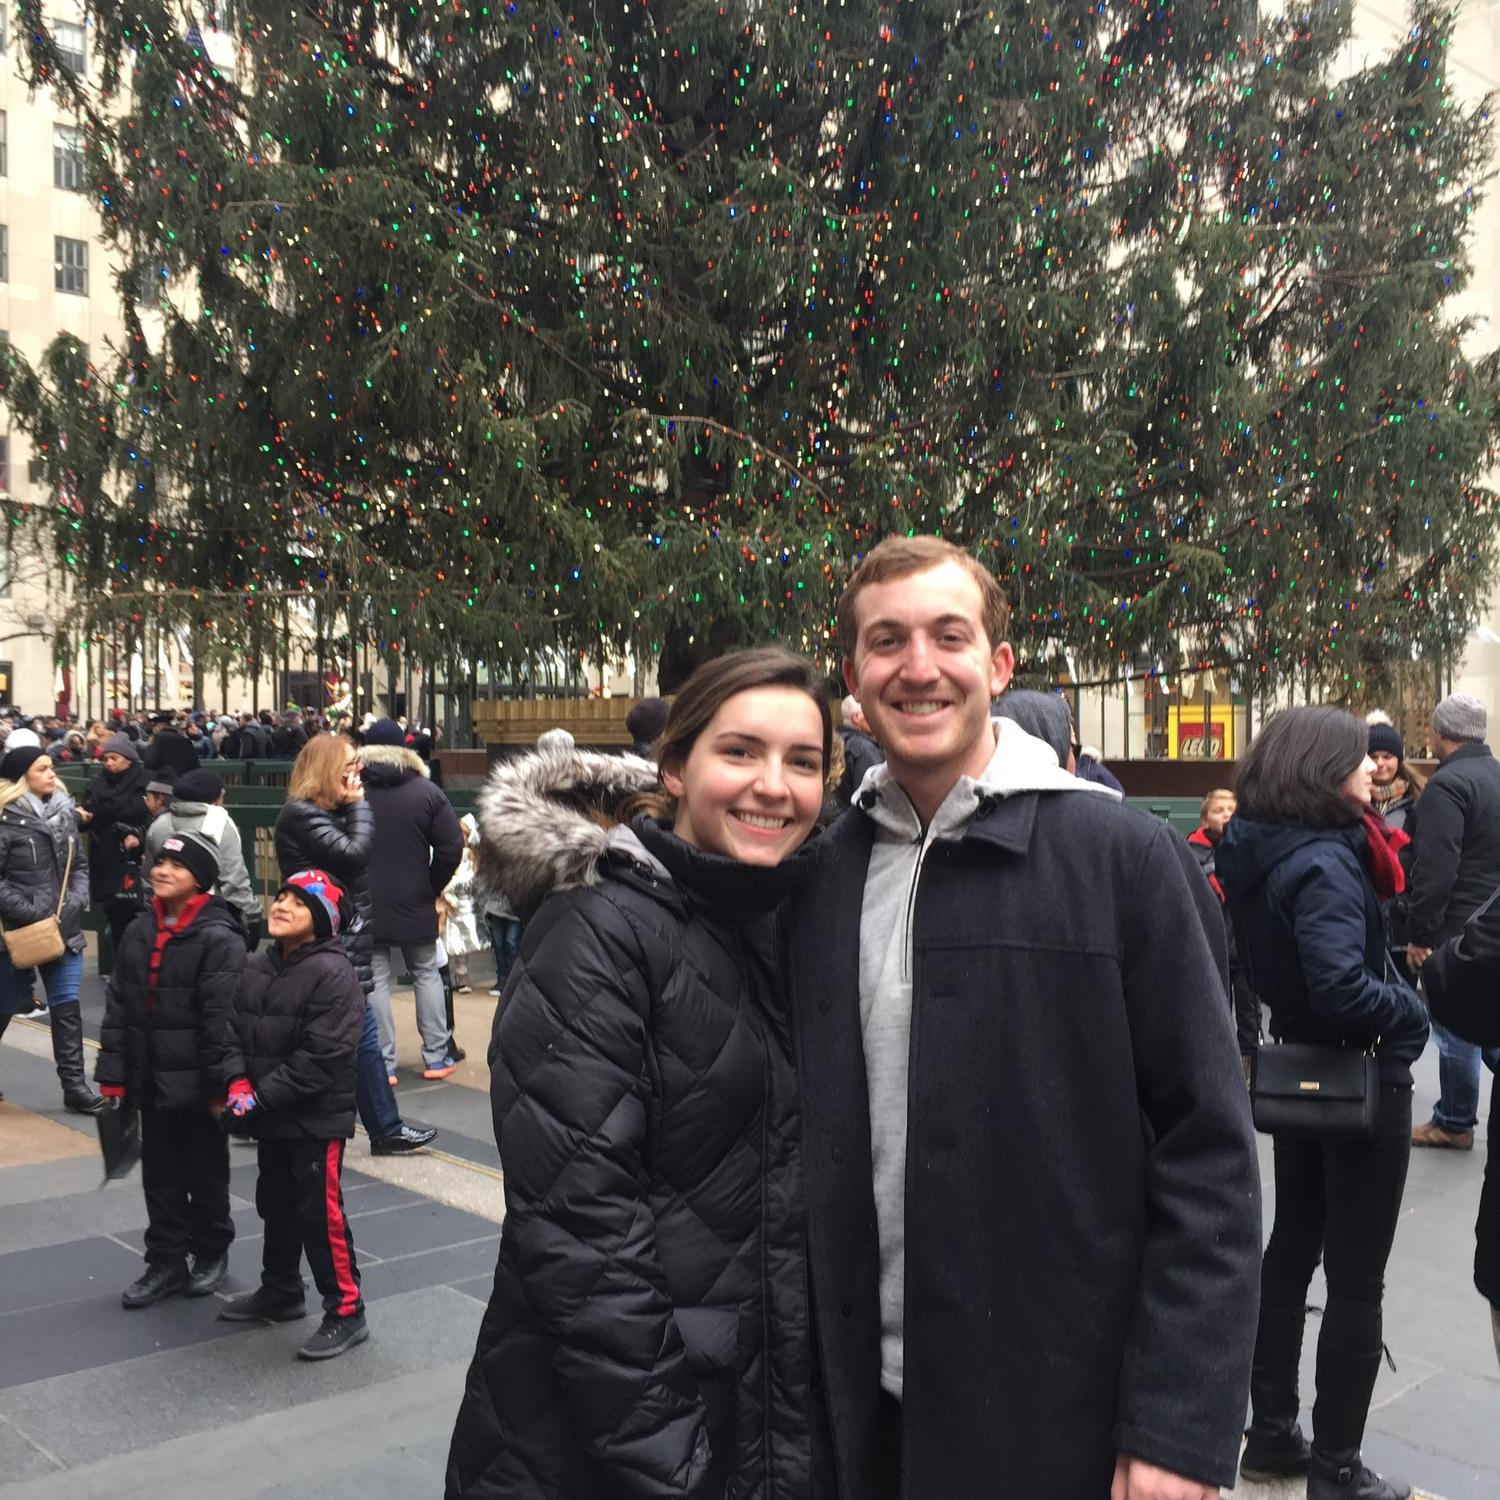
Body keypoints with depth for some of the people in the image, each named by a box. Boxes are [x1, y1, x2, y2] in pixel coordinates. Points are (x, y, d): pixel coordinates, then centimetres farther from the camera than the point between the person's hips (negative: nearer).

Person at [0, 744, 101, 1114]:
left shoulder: (64, 811, 6)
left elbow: (81, 865, 12)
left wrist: (76, 901, -3)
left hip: (64, 928, 4)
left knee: (66, 1008, 4)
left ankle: (74, 1086, 8)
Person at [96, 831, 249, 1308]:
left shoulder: (219, 939, -15)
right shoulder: (138, 932, 6)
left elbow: (223, 1018, -18)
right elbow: (118, 1006, 8)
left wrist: (219, 1085, -19)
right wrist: (112, 1073, 5)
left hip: (196, 1083, -6)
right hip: (150, 1081, 6)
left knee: (206, 1174, 10)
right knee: (159, 1175, 13)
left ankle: (212, 1253, 29)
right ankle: (166, 1261, 25)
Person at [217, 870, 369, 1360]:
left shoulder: (333, 973, -18)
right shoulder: (258, 968, 6)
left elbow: (321, 1058, -23)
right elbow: (235, 1031, 9)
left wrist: (260, 1098, -20)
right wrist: (238, 1081, -10)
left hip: (317, 1119, -8)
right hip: (270, 1118, 8)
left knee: (321, 1215, -3)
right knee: (276, 1207, 22)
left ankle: (346, 1312, 9)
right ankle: (280, 1292, 40)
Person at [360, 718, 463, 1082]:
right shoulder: (426, 791, -5)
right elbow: (451, 847, -9)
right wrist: (434, 887, 4)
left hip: (364, 904, -1)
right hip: (415, 902, 1)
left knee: (374, 980, 4)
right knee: (426, 974, 13)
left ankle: (383, 1063, 5)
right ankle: (436, 1057, 15)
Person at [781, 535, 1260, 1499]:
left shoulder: (1123, 857, -10)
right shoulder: (823, 877, 1)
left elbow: (1208, 1155, -10)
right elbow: (821, 1148, 8)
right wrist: (810, 1386, 4)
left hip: (1070, 1418, -3)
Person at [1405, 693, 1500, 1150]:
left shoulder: (1447, 784, -19)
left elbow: (1434, 870, -24)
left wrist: (1419, 934, -17)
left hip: (1457, 928, -8)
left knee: (1455, 1025, 3)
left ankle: (1455, 1123, 15)